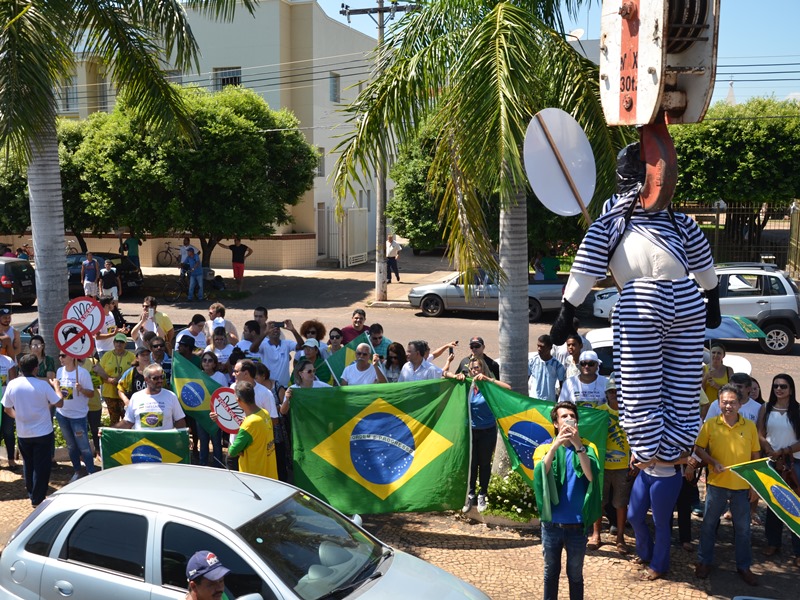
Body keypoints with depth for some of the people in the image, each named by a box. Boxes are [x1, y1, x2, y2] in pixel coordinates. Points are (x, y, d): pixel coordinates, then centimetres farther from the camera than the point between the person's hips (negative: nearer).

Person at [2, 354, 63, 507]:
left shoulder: (12, 384, -7)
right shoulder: (43, 385, -18)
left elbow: (7, 409, 3)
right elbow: (59, 403, -11)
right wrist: (56, 386, 4)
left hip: (23, 434, 4)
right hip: (43, 433, -4)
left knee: (28, 464, 21)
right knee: (41, 466, 7)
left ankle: (31, 494, 34)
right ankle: (38, 499, 12)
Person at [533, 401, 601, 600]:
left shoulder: (586, 448, -1)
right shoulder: (545, 447, -1)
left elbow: (591, 476, -20)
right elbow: (539, 475, -19)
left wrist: (578, 445, -31)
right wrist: (555, 446, -30)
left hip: (577, 525, 0)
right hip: (551, 524, 0)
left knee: (575, 575, 13)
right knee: (551, 572, 15)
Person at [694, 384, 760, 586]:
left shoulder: (750, 426, -2)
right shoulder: (710, 424, -5)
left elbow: (755, 456, 4)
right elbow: (698, 449, 2)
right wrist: (713, 462, -15)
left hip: (742, 486, 1)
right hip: (717, 484, -1)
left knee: (743, 527, 11)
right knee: (709, 523, 10)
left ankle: (744, 566, 27)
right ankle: (704, 561, 26)